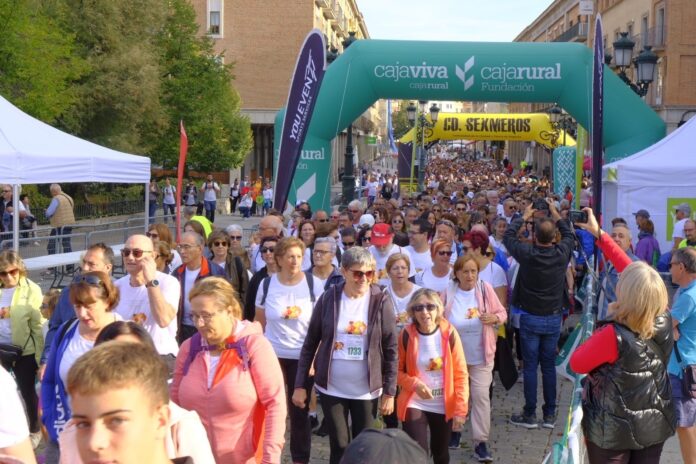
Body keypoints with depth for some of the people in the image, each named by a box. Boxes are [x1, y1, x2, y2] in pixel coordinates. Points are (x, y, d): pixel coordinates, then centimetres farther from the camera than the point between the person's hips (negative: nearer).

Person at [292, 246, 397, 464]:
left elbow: (390, 349, -4)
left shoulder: (381, 302, -8)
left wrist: (389, 392, -5)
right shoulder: (328, 299, -5)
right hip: (331, 388, 0)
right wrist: (300, 385, -1)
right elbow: (310, 343, 1)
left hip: (366, 390, 0)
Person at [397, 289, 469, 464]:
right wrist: (415, 384, -20)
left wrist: (460, 409, -11)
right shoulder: (406, 335, -11)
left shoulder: (449, 333, -11)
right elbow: (396, 370, -2)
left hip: (444, 405, 1)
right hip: (415, 404, -1)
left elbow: (461, 374, -7)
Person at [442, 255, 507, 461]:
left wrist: (493, 318, -22)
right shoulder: (448, 293, -9)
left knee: (481, 396, -4)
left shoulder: (485, 288, -9)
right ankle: (454, 430, 40)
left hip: (481, 355, -1)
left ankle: (481, 442, 4)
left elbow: (502, 313, -2)